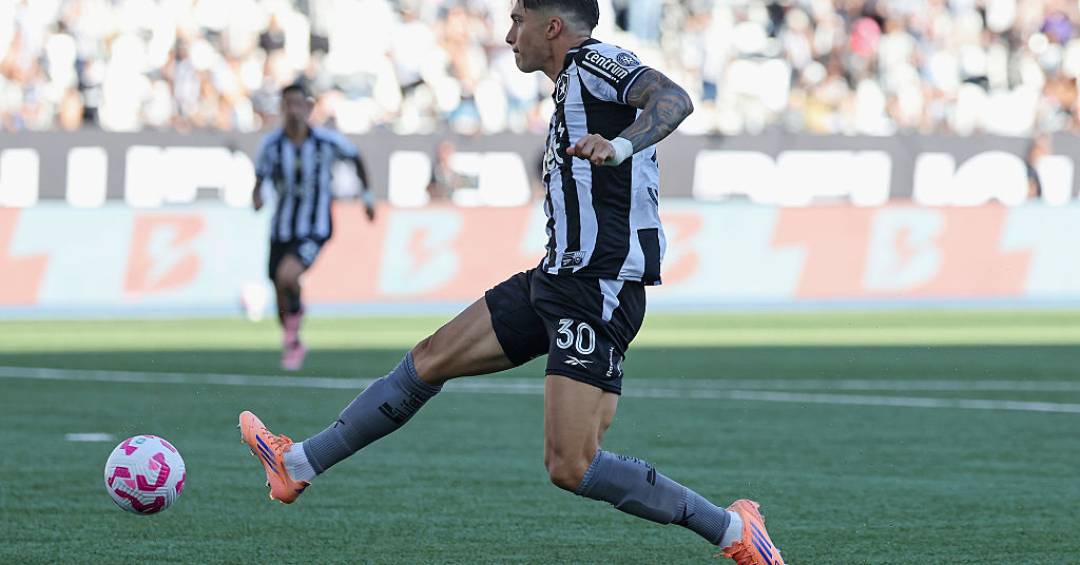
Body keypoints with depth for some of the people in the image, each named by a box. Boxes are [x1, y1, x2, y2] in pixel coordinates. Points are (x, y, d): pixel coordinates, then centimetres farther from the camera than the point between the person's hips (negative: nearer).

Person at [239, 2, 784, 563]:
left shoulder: (595, 61, -10)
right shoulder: (575, 81, 20)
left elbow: (674, 99, -29)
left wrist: (619, 145, -45)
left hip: (596, 291, -10)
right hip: (556, 281, 10)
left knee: (571, 468, -16)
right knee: (428, 360, 15)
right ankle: (298, 464, 27)